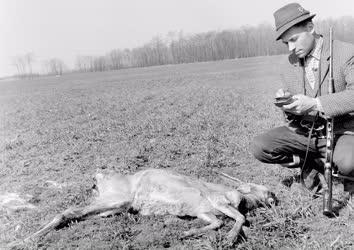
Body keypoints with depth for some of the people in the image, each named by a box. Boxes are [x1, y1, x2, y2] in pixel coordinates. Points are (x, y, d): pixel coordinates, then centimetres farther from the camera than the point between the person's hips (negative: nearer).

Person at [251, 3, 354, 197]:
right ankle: (314, 164, 6)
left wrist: (315, 103, -35)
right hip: (303, 132, 5)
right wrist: (285, 100, -13)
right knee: (259, 147, -14)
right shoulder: (292, 60, 7)